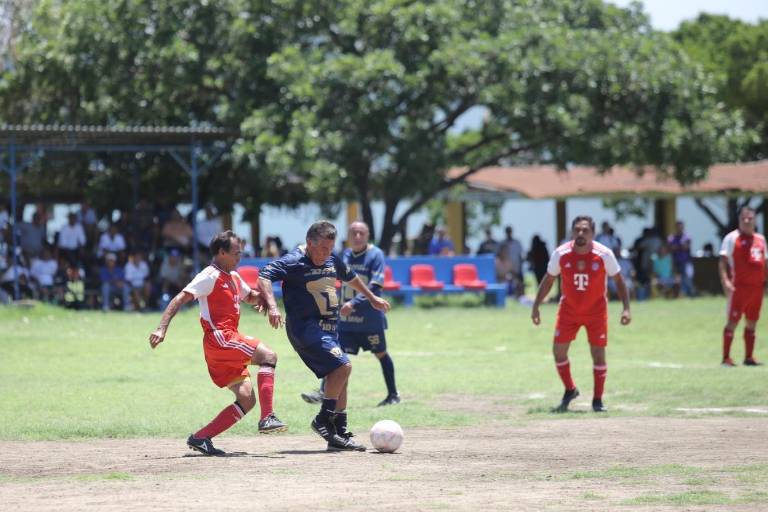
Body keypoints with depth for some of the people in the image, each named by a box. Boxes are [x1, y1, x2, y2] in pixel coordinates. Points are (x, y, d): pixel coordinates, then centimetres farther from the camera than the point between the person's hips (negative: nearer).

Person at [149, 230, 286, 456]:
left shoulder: (233, 277, 21)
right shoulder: (211, 276, -6)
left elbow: (250, 297, 39)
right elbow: (180, 299, -13)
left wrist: (259, 297, 13)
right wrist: (162, 328, -25)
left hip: (229, 341, 9)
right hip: (219, 338, -9)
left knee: (247, 400, 2)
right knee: (268, 355, -21)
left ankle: (200, 438, 0)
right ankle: (267, 418, -28)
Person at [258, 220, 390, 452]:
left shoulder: (333, 260, 12)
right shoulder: (295, 261, -12)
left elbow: (350, 277, 31)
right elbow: (264, 276, -22)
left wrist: (372, 298, 43)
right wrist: (272, 307, -36)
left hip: (328, 328, 9)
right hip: (306, 327, -9)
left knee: (339, 376, 9)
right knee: (343, 365, -20)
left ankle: (340, 436, 16)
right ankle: (323, 420, -8)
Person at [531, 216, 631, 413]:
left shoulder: (604, 254, -17)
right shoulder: (560, 254, -14)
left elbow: (618, 280, -6)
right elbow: (548, 280, 0)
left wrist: (626, 308, -14)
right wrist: (536, 306, -3)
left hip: (596, 311, -1)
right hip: (568, 310, 1)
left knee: (598, 353, -4)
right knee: (558, 350, -2)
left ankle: (598, 400, 8)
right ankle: (569, 390, 21)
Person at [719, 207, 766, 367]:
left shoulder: (760, 239, 16)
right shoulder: (732, 238, -3)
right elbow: (723, 260, -10)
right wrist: (725, 280, -22)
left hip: (757, 286, 6)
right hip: (739, 286, -6)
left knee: (752, 323, 9)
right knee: (733, 321, -7)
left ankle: (749, 357, 16)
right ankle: (726, 358, -5)